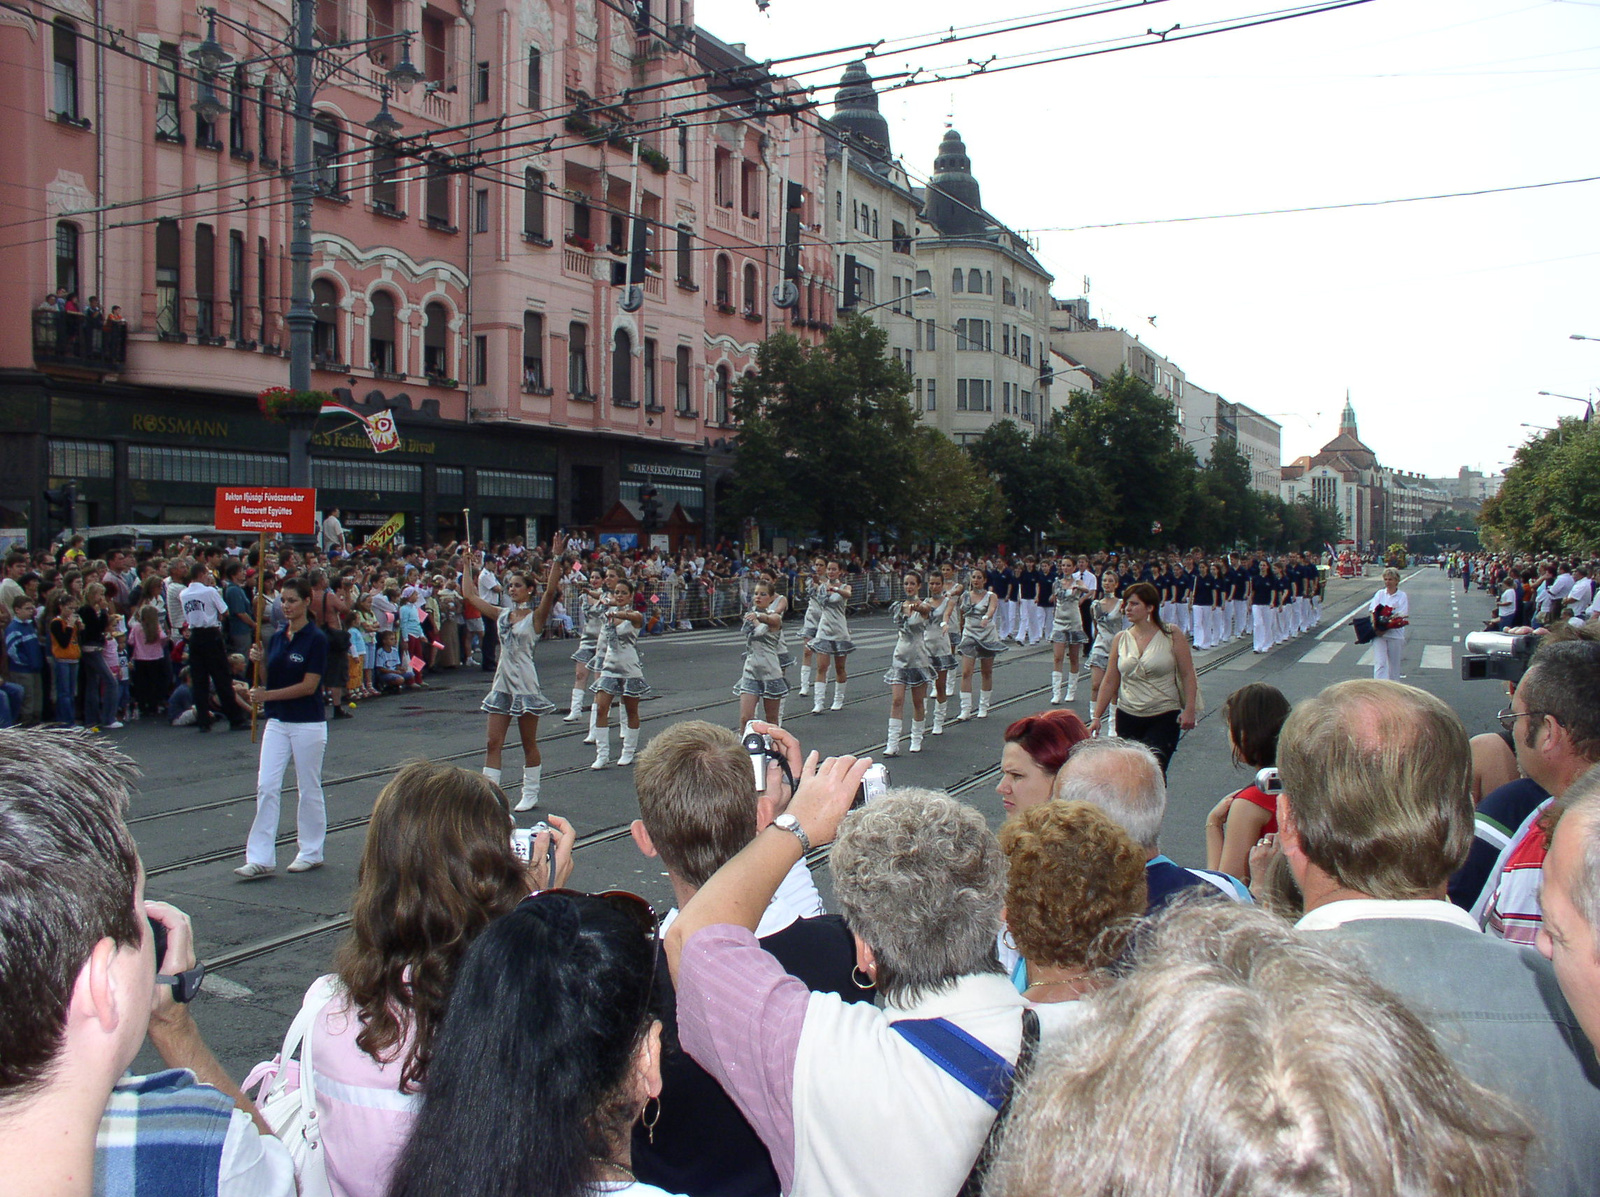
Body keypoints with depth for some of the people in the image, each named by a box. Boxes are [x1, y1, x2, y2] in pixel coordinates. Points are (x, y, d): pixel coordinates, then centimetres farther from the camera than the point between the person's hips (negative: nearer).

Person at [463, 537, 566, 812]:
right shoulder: (501, 615, 10)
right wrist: (467, 564, 16)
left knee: (529, 743, 6)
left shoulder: (535, 617, -5)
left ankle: (530, 794, 17)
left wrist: (556, 559, -30)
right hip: (502, 683, 5)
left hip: (525, 684, -5)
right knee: (493, 743, 1)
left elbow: (550, 591, -22)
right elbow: (470, 595, 15)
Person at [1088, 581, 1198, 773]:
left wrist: (1189, 710, -14)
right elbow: (1109, 681, 8)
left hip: (1164, 717, -4)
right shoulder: (1121, 639, 6)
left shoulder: (1172, 636, -3)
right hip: (1128, 717, 4)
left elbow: (1188, 676, -3)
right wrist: (1097, 716, 4)